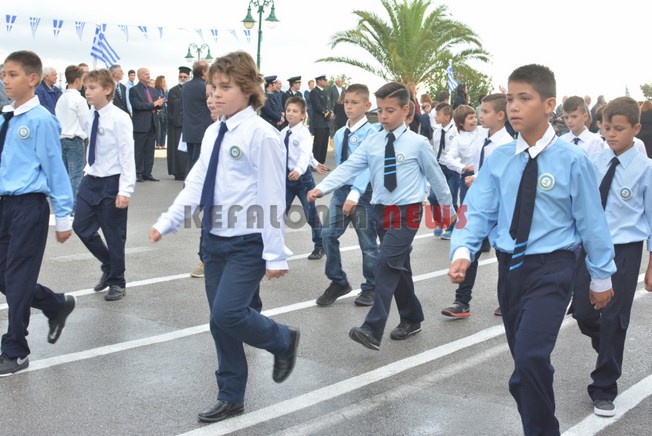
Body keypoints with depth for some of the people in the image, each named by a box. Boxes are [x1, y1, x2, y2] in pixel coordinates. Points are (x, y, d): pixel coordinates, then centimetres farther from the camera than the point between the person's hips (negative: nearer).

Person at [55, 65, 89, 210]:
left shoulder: (61, 98, 5)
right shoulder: (79, 99, -12)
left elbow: (58, 120, 9)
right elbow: (85, 122, -9)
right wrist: (86, 135, 9)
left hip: (61, 139, 6)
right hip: (75, 140, -6)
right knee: (75, 176, -3)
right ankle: (74, 207, -3)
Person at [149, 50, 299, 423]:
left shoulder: (261, 134, -15)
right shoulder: (213, 133, 8)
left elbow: (273, 197, -16)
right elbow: (196, 183, 12)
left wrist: (276, 254, -17)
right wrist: (166, 223, 3)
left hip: (248, 244, -7)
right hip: (215, 239, 7)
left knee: (227, 314, -16)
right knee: (221, 322, 12)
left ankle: (284, 341, 14)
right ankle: (231, 398, 28)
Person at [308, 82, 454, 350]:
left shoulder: (418, 143, -6)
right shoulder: (371, 143, 4)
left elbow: (435, 175, 4)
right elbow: (349, 167, -6)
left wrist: (447, 206, 15)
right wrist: (322, 188, -21)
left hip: (407, 212, -5)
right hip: (382, 211, 5)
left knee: (386, 266, -17)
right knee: (399, 267, 16)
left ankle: (373, 330, -19)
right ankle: (411, 319, 33)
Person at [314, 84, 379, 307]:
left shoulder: (370, 132, -12)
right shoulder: (339, 134, 7)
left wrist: (354, 194, -32)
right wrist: (340, 189, 13)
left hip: (363, 192, -5)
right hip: (341, 189, 6)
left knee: (368, 243, 5)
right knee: (328, 234, -4)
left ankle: (370, 288, 22)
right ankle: (338, 282, 13)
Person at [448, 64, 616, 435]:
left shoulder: (573, 160, -11)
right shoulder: (499, 160, 0)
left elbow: (592, 221, -5)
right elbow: (479, 211, -3)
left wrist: (601, 276, 2)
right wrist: (462, 252, -21)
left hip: (552, 268, -5)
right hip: (509, 267, 5)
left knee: (530, 358, -20)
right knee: (526, 363, 16)